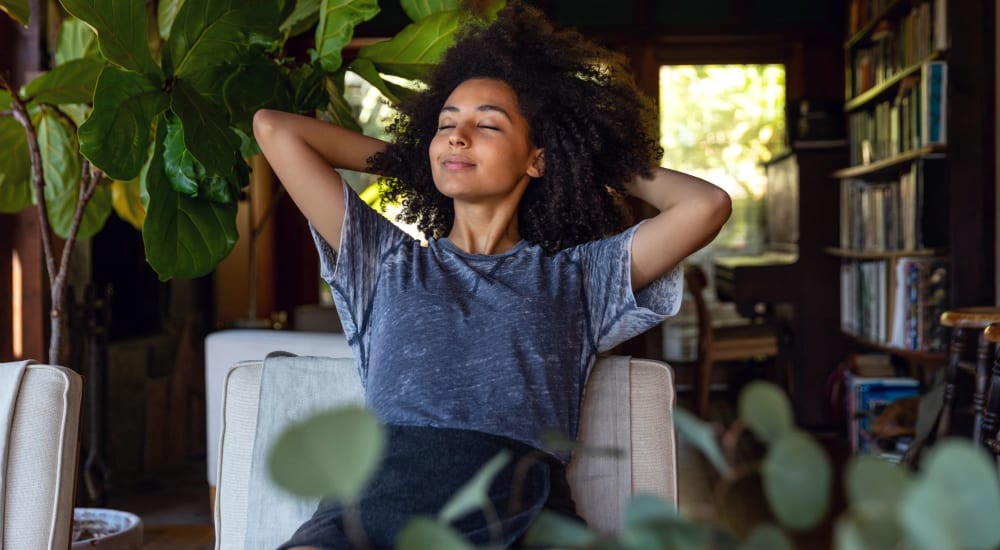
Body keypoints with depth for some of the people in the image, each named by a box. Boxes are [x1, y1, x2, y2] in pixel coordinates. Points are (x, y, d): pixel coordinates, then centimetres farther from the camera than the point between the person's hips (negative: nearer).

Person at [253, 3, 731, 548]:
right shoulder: (388, 260, 27)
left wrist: (608, 167, 30)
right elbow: (273, 128, 28)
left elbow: (706, 205, 14)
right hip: (377, 497, 1)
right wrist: (400, 157, 38)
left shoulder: (575, 277, 24)